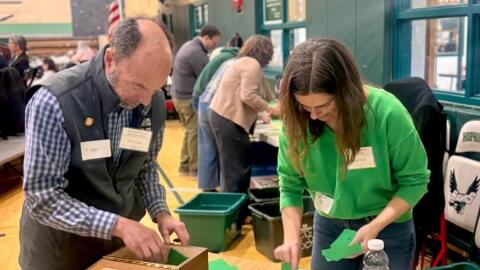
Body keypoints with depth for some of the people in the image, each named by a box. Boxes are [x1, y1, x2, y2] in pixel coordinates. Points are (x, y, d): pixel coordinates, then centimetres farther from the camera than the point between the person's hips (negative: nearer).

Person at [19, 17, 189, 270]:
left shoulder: (154, 101, -10)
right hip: (60, 242, -4)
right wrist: (118, 224, -31)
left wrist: (160, 212, -10)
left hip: (122, 236, 5)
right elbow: (43, 198, -24)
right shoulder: (55, 102, -26)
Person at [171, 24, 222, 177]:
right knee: (196, 132, -3)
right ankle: (195, 168, 4)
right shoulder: (197, 53, -20)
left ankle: (184, 165, 21)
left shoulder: (189, 46, 14)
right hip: (189, 98, -10)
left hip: (179, 95, 11)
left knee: (189, 131, 16)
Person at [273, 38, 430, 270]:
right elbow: (290, 184, -10)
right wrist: (292, 237, -22)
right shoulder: (296, 120, -17)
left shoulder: (388, 113, -24)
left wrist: (375, 227, -23)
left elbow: (414, 180, -14)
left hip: (389, 228, -2)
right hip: (328, 226, 3)